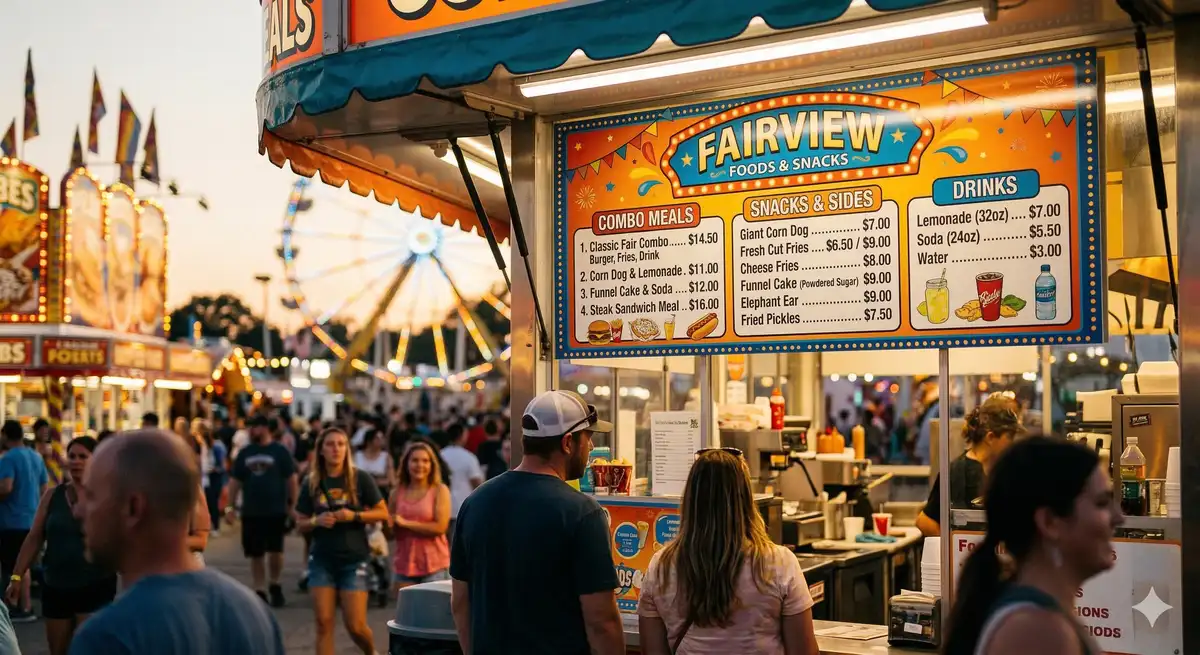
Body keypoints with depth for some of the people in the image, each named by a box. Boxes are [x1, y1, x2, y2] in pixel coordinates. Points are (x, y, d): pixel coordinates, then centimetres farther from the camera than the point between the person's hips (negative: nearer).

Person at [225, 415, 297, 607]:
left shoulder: (280, 451, -2)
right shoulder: (245, 453, 9)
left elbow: (291, 479, -2)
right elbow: (235, 481, 12)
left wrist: (292, 505, -6)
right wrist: (230, 506, 5)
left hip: (276, 511, -3)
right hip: (250, 512, 4)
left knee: (275, 551, -5)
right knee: (255, 555, 6)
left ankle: (275, 586, 18)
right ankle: (260, 591, 15)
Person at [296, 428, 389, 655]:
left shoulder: (360, 479, -4)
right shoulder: (312, 483, 3)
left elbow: (383, 513, -2)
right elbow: (301, 523, 9)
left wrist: (354, 516, -17)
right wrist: (317, 521, -12)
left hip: (354, 560, -2)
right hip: (322, 561, 2)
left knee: (355, 625, -1)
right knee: (323, 623, 0)